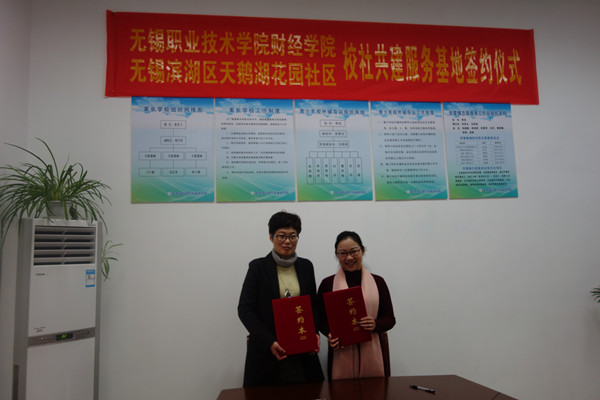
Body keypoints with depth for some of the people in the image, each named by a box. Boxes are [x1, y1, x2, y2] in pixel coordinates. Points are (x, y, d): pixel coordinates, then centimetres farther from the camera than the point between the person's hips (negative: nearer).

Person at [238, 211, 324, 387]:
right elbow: (244, 309, -6)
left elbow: (313, 305, 14)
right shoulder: (258, 267, -3)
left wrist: (314, 333, -3)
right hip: (265, 352, -3)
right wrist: (269, 342, -15)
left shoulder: (306, 266, 8)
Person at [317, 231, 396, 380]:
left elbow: (390, 319, 8)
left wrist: (375, 324, -11)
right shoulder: (327, 284, 3)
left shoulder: (378, 282, 6)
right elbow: (321, 319, 7)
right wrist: (330, 334, -12)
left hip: (371, 353, 1)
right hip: (341, 355, -1)